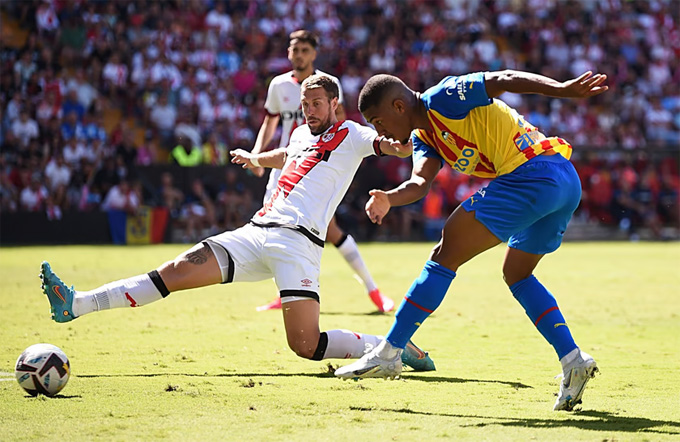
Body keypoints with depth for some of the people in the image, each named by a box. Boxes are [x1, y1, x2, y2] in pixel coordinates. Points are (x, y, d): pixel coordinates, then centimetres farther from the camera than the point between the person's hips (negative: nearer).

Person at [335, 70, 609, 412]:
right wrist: (390, 199, -19)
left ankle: (388, 353, -2)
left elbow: (504, 80, -12)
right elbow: (420, 181, 3)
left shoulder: (442, 98, -3)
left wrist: (563, 89, -23)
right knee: (517, 275, 25)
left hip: (531, 174, -10)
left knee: (445, 254, -5)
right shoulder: (424, 137, 22)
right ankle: (573, 360, 13)